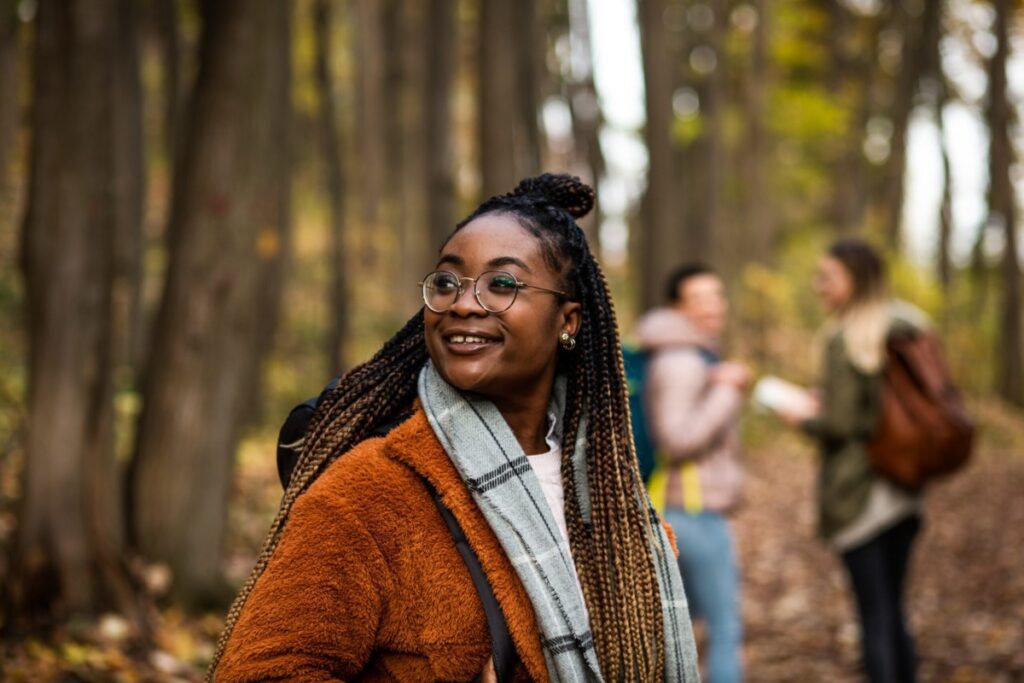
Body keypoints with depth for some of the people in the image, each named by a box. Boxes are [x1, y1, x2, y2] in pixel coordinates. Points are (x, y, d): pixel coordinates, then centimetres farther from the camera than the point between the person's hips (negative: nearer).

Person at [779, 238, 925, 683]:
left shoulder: (845, 338, -14)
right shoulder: (906, 326, 8)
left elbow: (842, 422, -18)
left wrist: (805, 419, 3)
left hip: (858, 490, -7)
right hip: (903, 492, 7)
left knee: (874, 617, -3)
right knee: (893, 610, 16)